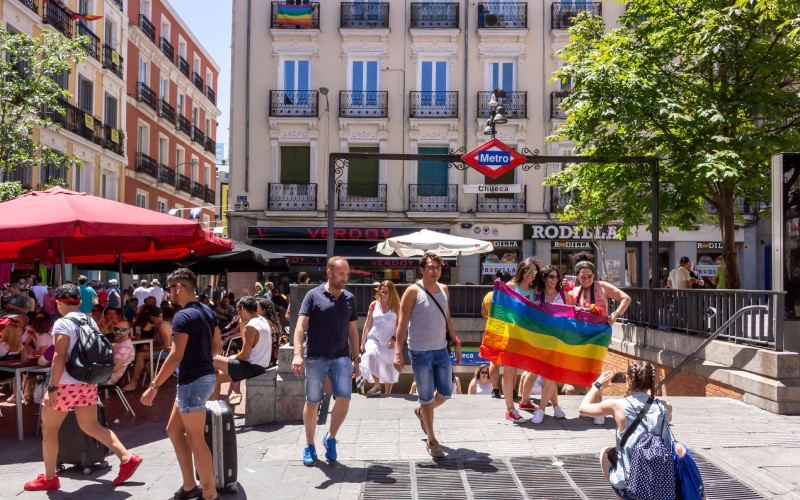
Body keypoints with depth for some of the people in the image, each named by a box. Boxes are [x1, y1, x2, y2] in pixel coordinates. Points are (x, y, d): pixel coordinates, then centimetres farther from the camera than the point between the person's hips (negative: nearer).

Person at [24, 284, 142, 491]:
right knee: (90, 426, 15)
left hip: (66, 384, -7)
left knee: (49, 429, 9)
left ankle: (49, 478, 17)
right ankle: (127, 458, 5)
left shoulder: (63, 323, -13)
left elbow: (60, 357, -21)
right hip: (88, 383, 8)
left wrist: (52, 387, -19)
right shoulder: (91, 322, 10)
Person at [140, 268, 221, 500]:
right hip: (205, 375, 10)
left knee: (196, 439, 0)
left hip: (193, 381, -10)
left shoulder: (183, 316, -17)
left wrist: (154, 386, -19)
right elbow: (217, 344, 18)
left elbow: (176, 356, -22)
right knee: (174, 430, 19)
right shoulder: (207, 311, 10)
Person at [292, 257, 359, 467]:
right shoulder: (314, 295, -3)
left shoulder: (349, 298, 10)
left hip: (341, 357, 3)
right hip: (315, 358, -3)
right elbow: (301, 325, -11)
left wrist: (356, 358, 14)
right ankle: (309, 446, 23)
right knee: (312, 402, 5)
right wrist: (297, 354, -23)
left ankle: (330, 438, 16)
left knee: (344, 399, -8)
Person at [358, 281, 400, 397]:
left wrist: (394, 339, -14)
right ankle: (377, 385, -21)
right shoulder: (374, 305, 5)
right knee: (372, 355, -31)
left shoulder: (396, 306, 0)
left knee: (388, 369, 4)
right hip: (374, 338, 1)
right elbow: (368, 324, 8)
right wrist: (362, 341, 6)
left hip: (389, 342, -1)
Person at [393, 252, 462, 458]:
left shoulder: (444, 289, 8)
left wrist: (456, 342, 15)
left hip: (441, 350, 6)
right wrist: (398, 352, -18)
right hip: (420, 353, -6)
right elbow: (402, 323, -12)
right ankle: (431, 441, 17)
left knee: (446, 393, 10)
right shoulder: (413, 291, -10)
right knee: (427, 397, 3)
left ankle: (421, 412, 40)